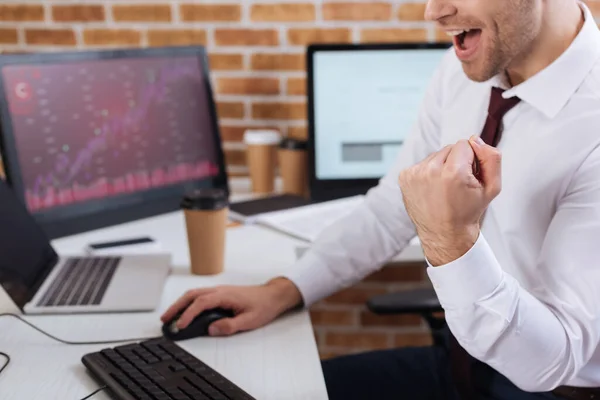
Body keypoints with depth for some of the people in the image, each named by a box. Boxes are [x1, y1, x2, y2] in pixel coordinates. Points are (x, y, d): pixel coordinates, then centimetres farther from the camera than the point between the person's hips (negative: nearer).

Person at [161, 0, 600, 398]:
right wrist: (283, 291, -4)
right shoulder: (465, 67, -6)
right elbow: (389, 210, 4)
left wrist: (453, 240, -38)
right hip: (458, 362, 6)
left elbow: (552, 361, -25)